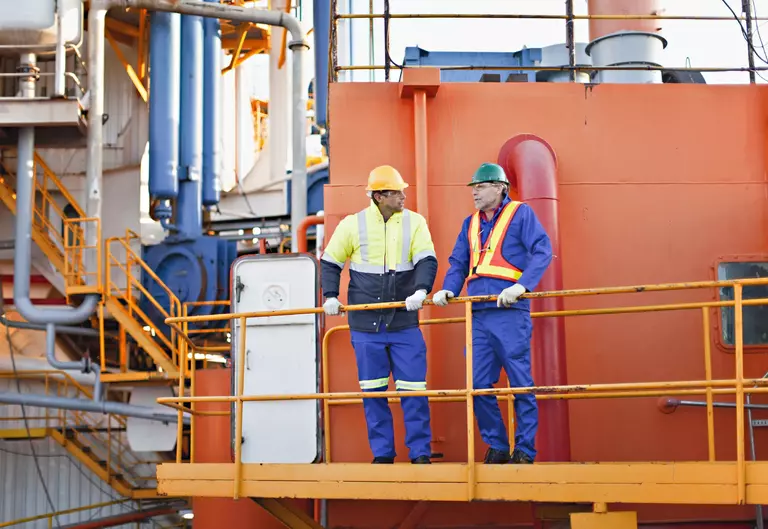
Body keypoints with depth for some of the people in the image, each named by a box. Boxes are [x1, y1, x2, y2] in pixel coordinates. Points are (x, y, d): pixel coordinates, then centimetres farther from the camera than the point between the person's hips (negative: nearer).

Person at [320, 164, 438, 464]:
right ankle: (382, 453, 16)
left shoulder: (414, 222, 2)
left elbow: (427, 260, -7)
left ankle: (420, 452, 7)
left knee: (413, 388, -2)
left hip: (404, 323, 0)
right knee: (373, 390, 6)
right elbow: (330, 262, 11)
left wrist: (421, 290, -24)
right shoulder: (353, 224, 2)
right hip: (365, 324, 0)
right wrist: (330, 296, -2)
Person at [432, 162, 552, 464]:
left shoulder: (520, 213, 2)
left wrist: (521, 286, -21)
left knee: (520, 383, -2)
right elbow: (458, 263, 20)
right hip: (479, 315, 6)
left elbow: (542, 251, -8)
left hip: (510, 313, -6)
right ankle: (497, 447, 16)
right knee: (479, 385, 4)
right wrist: (447, 290, 1)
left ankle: (524, 451, 6)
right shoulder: (470, 223, 20)